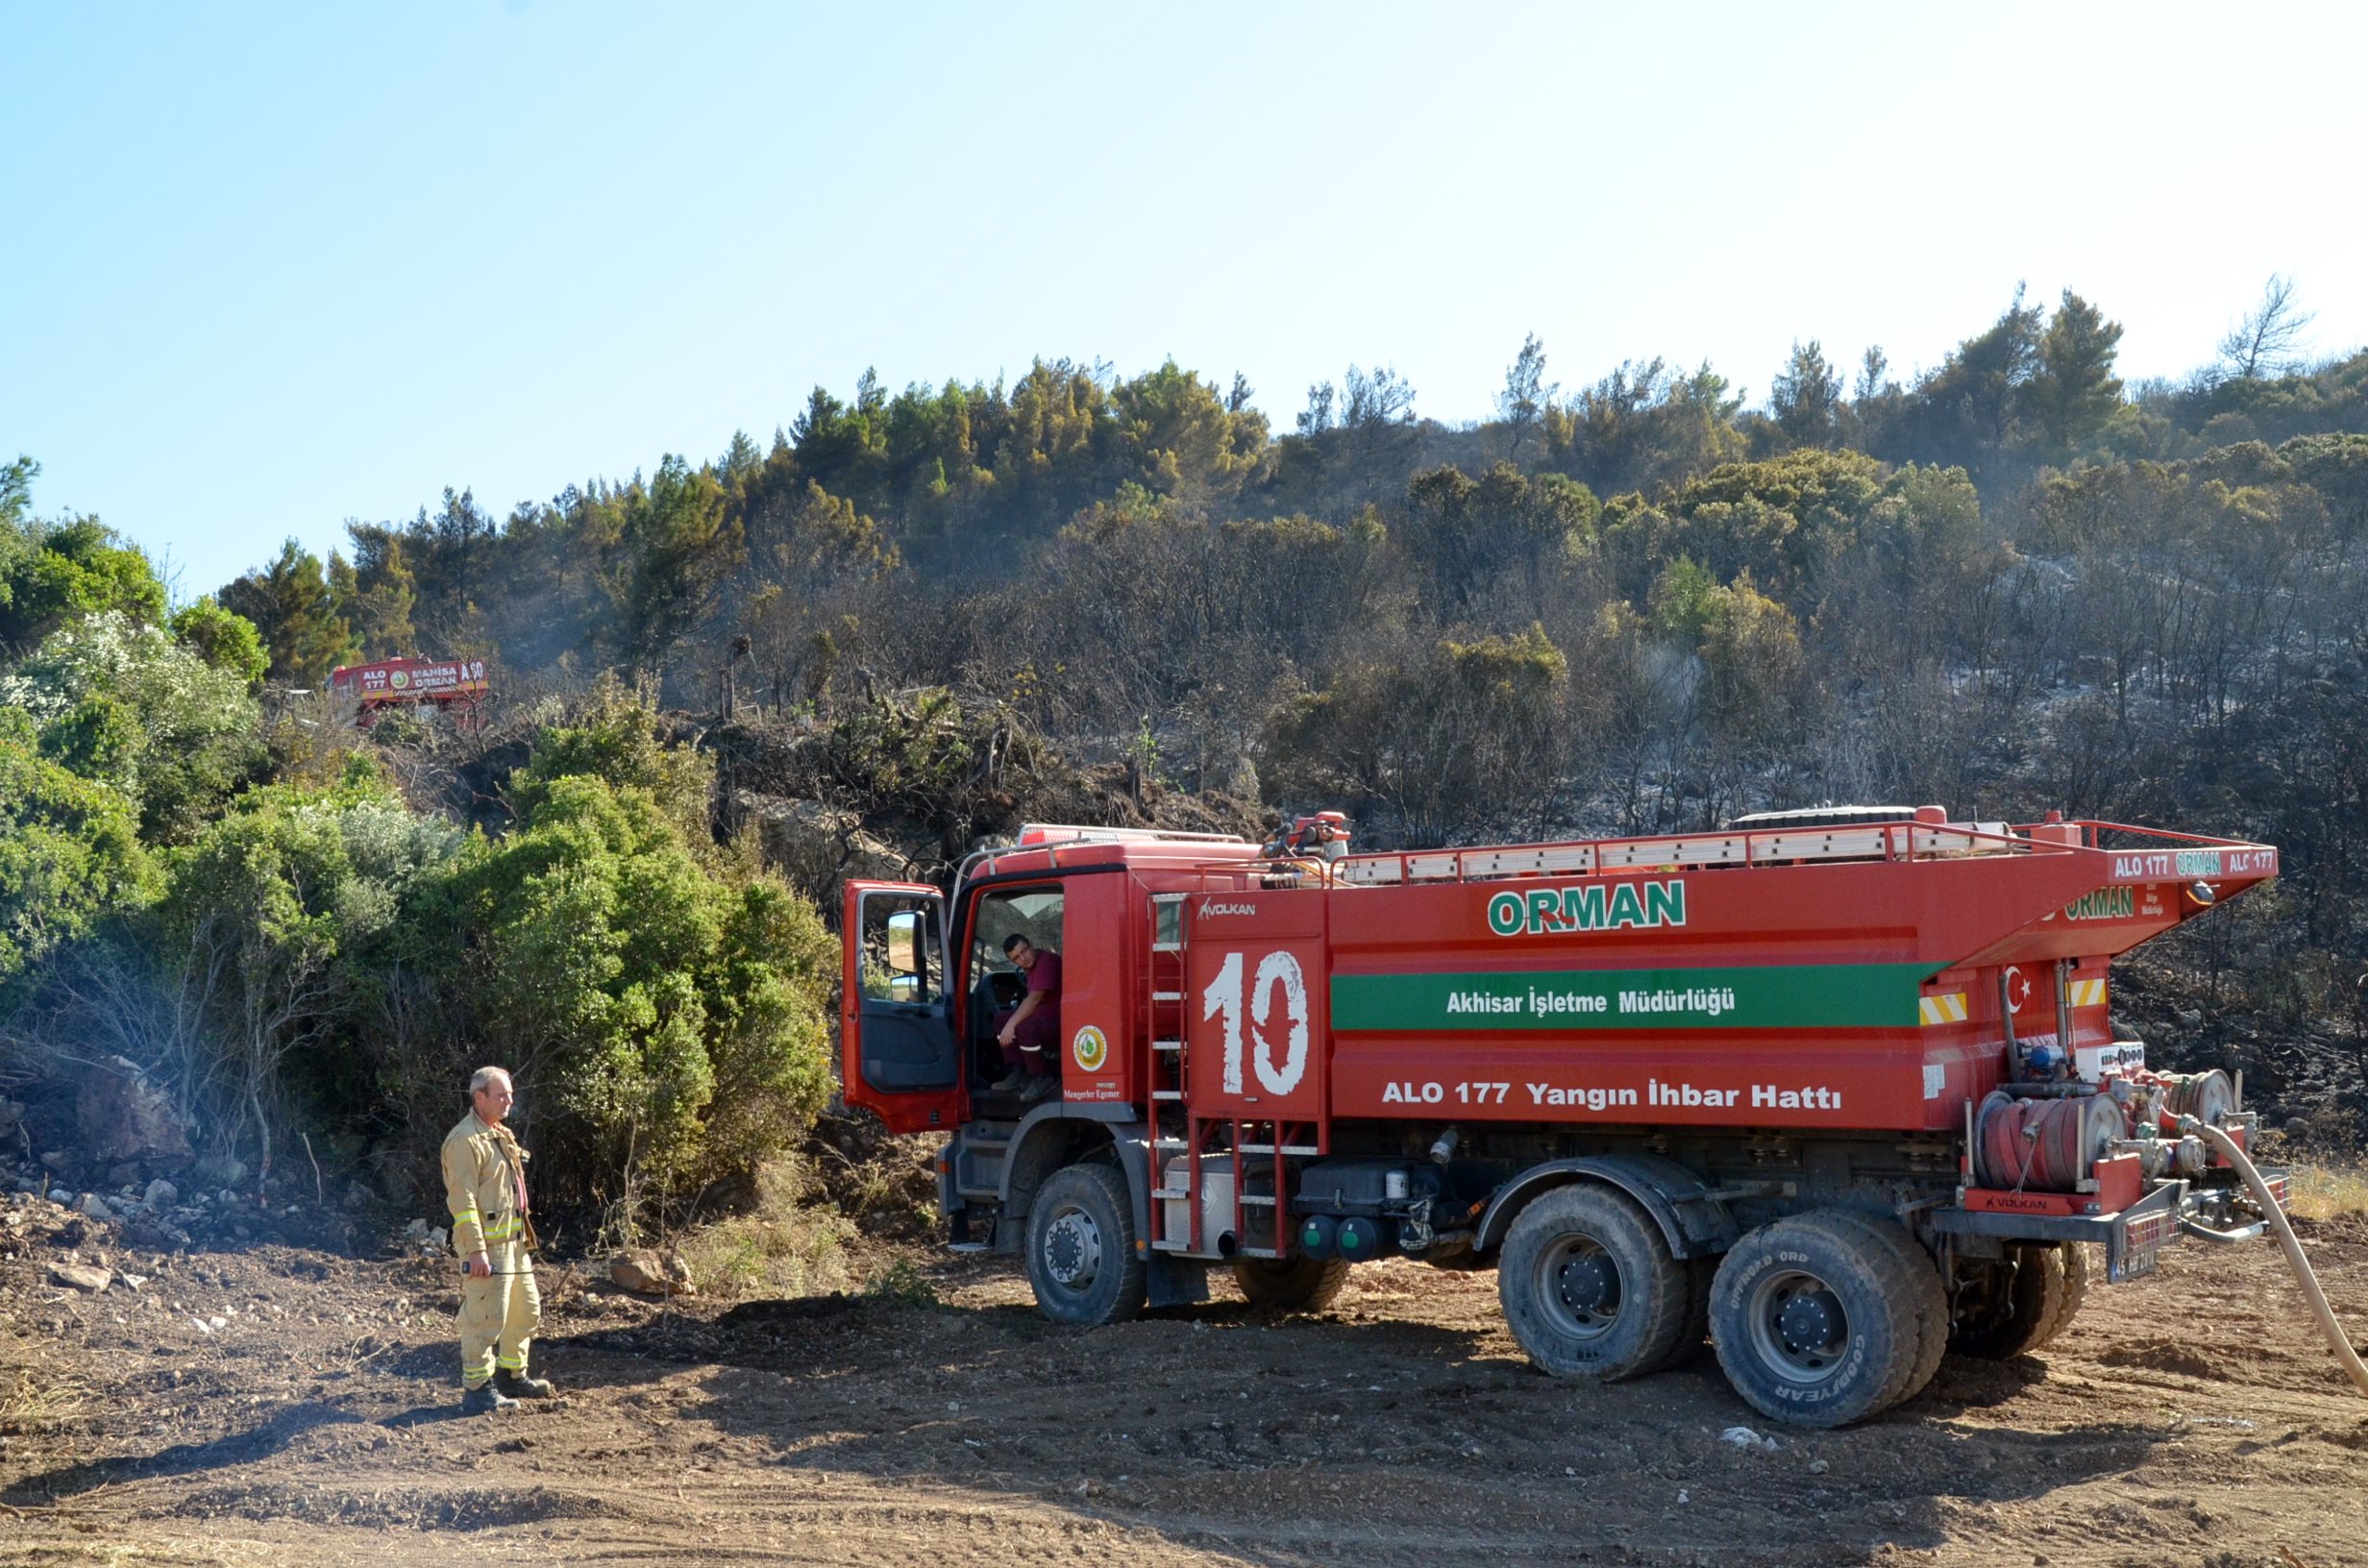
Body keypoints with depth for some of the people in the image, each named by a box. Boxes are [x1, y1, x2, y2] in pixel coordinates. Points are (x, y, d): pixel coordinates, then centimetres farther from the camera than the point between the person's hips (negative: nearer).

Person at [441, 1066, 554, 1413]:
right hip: (486, 1245, -10)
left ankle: (511, 1375, 30)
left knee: (526, 1311, 17)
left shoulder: (502, 1135, 16)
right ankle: (476, 1391, 1)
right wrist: (476, 1250, -23)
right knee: (484, 1319, -6)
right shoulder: (465, 1140, -15)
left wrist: (525, 1235, 21)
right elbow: (462, 1200, -20)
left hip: (513, 1242, 10)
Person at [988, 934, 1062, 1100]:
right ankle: (1018, 1072, 7)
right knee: (1001, 1019, 9)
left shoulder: (1047, 961, -21)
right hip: (1044, 1016, 11)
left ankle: (1042, 1078, -13)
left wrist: (1011, 1024, -33)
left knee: (1025, 1028, -35)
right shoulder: (1032, 964, 10)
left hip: (1062, 1020, -11)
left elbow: (1034, 999, -29)